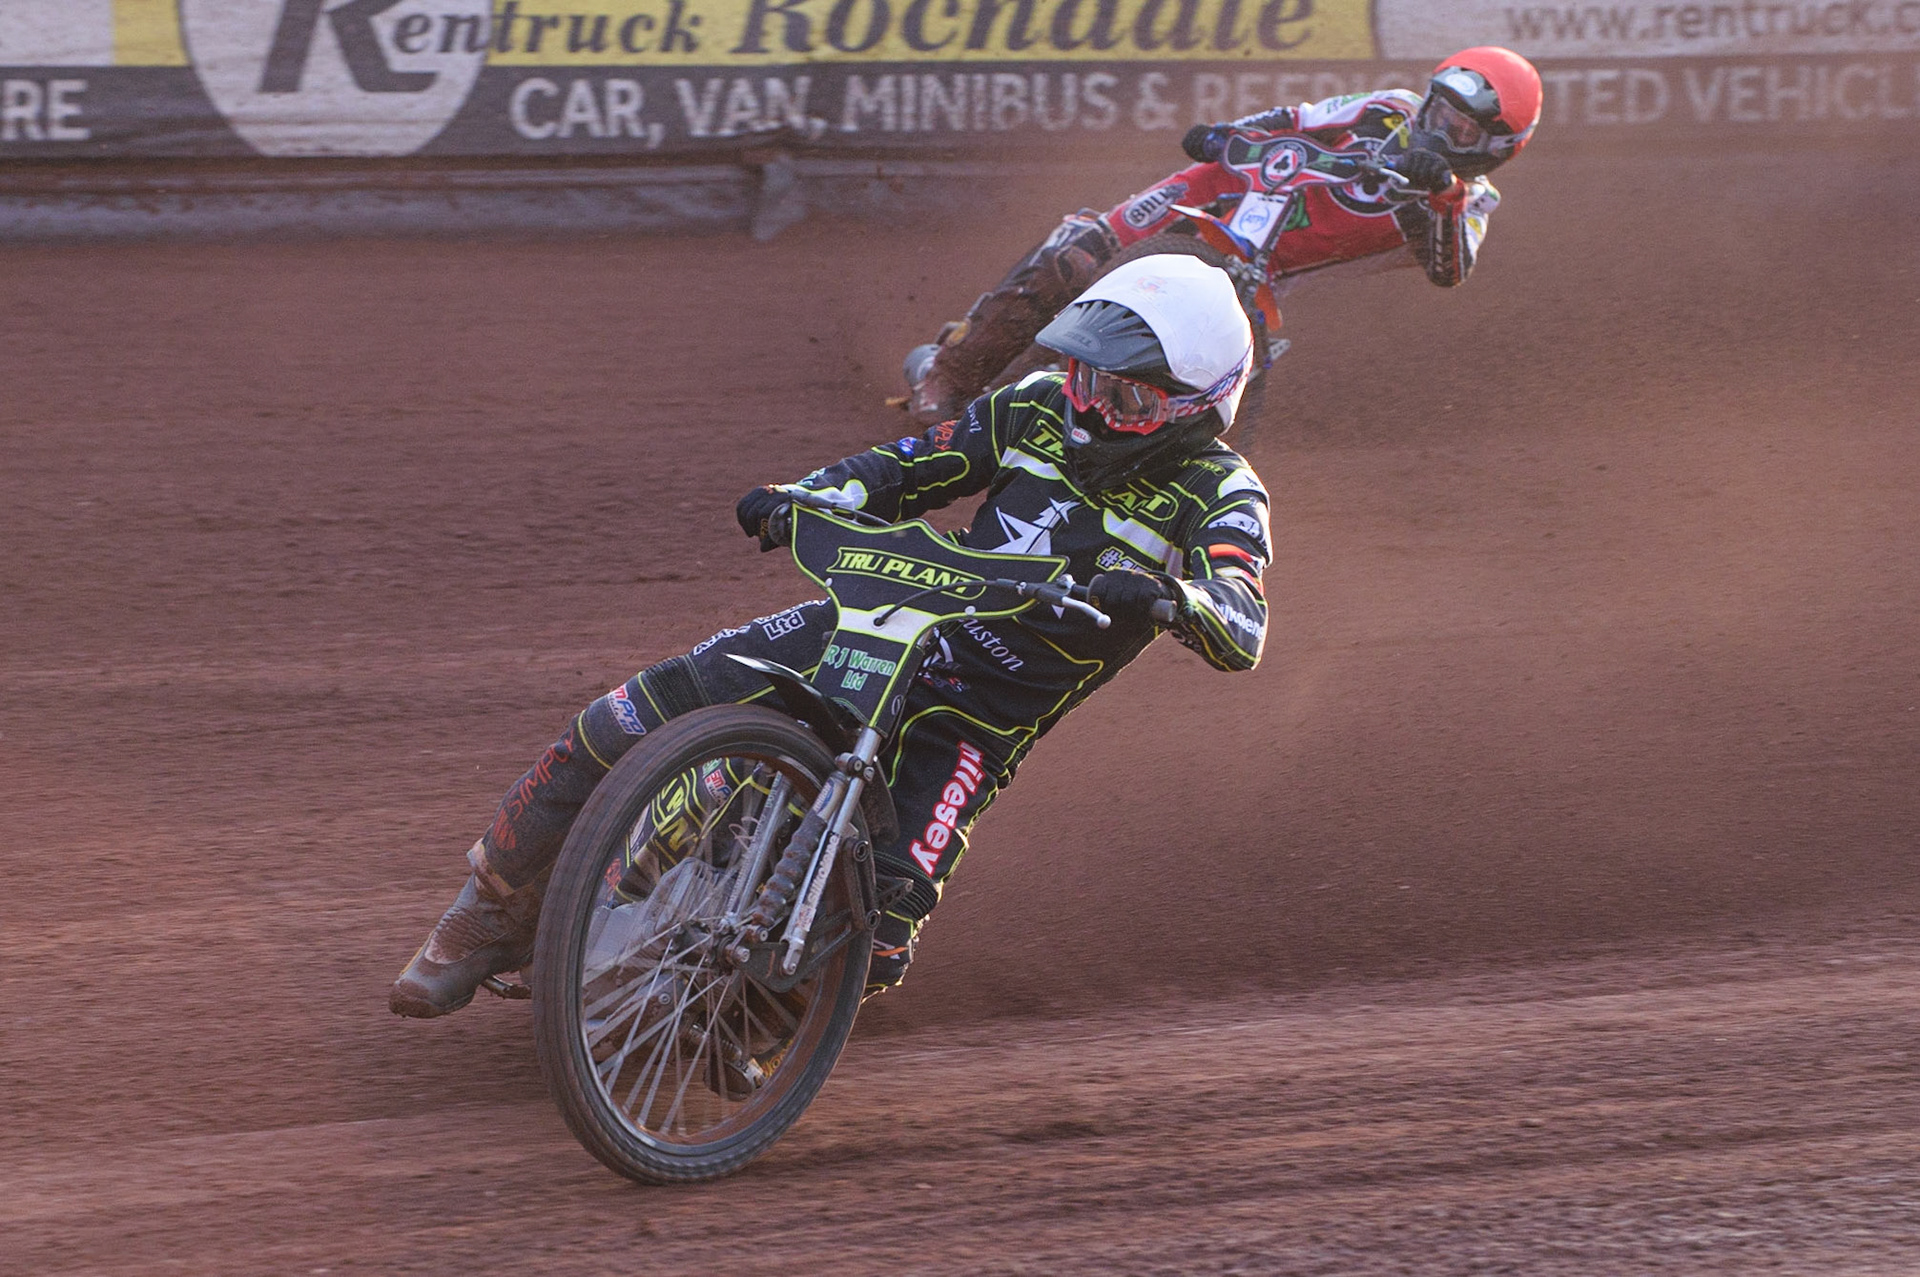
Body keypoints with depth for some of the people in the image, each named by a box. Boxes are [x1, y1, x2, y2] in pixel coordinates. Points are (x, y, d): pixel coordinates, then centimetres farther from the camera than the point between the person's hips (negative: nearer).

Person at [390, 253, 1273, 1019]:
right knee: (633, 720, -10)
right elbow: (914, 466, 14)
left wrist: (1165, 595, -49)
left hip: (981, 715, -4)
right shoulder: (1049, 407, 6)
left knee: (878, 938, -24)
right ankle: (496, 908, 8)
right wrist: (800, 499, -5)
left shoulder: (1217, 493, -10)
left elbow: (1241, 633, -26)